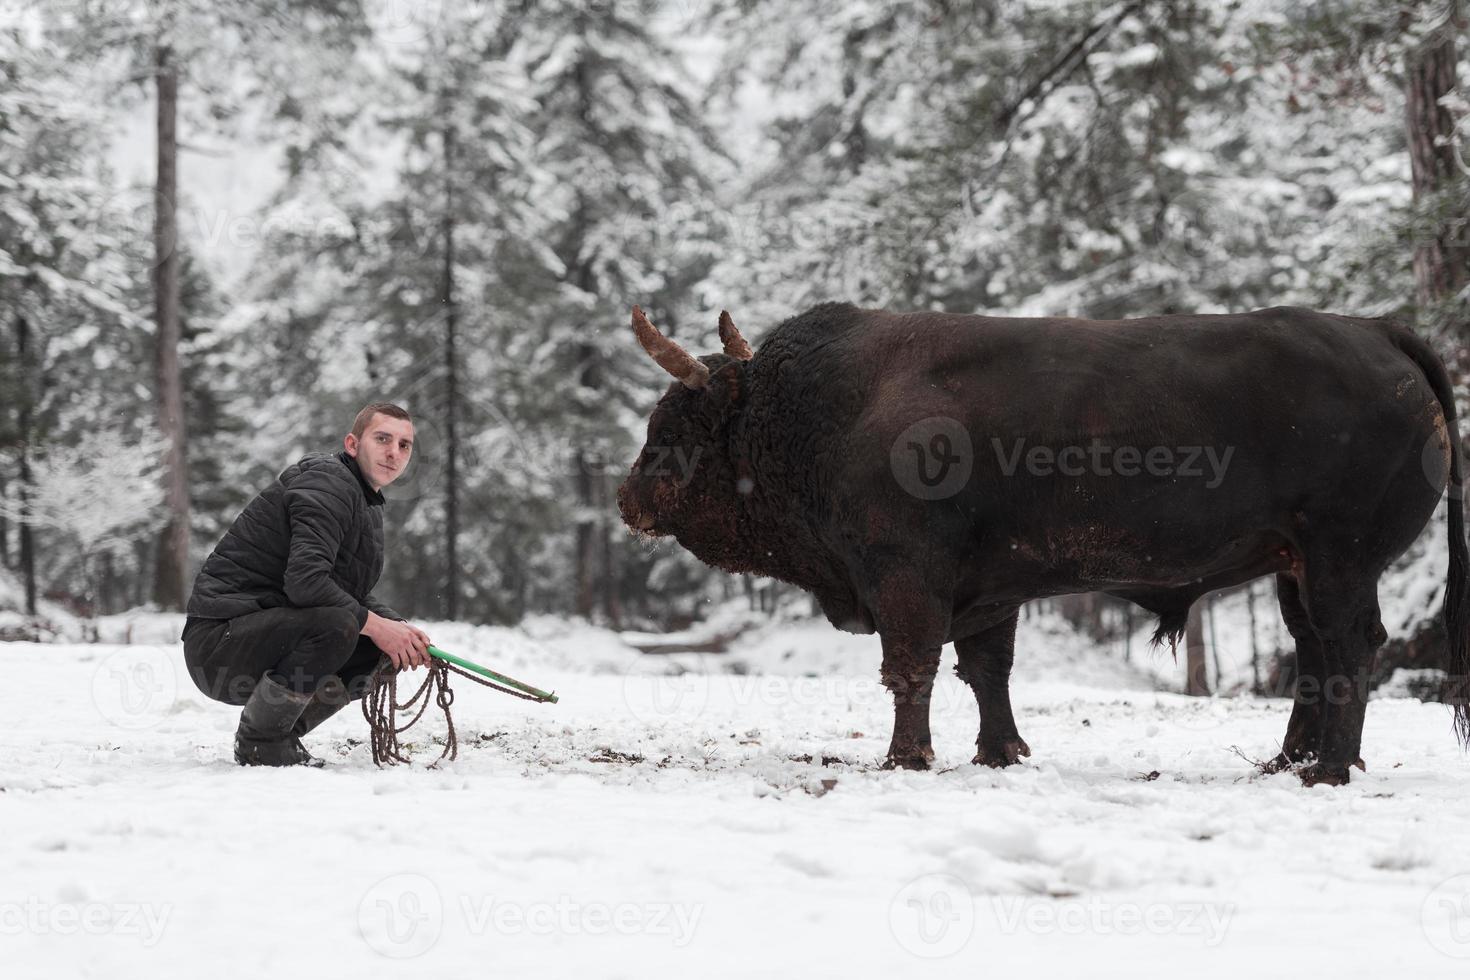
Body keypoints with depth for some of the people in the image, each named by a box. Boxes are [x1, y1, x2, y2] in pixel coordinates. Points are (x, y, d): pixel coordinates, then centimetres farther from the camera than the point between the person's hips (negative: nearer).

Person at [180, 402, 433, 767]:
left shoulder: (366, 502, 19)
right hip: (219, 638, -10)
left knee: (386, 647, 4)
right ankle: (259, 742, -15)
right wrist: (375, 625, -19)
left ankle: (283, 733, 9)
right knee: (335, 624, -33)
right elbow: (305, 580, -27)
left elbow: (353, 594, 22)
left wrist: (400, 628, 2)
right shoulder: (327, 482, -14)